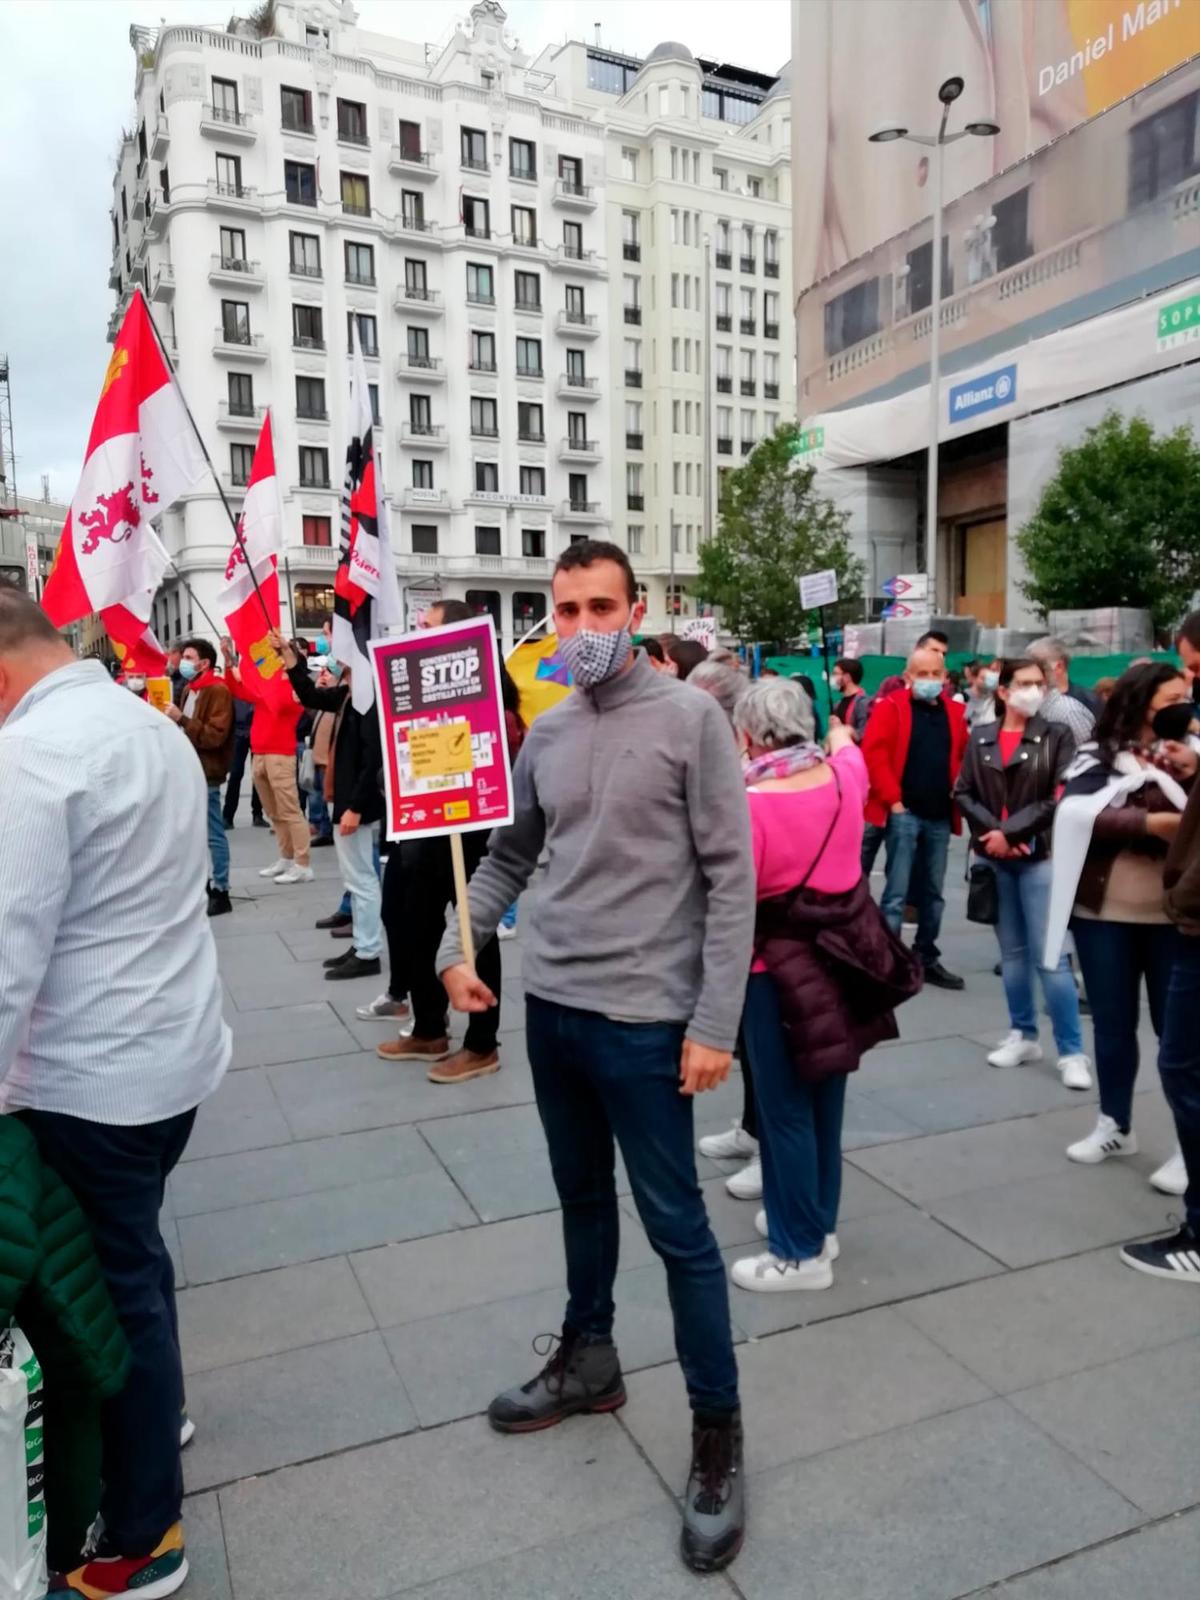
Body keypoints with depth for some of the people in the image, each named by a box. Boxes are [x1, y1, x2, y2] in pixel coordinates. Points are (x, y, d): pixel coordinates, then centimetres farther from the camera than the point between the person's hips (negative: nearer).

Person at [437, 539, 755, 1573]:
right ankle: (588, 1361, 43)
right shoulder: (547, 732, 6)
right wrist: (459, 947, 3)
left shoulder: (690, 717, -10)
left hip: (642, 1017, -5)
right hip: (550, 1005, 6)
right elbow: (510, 855, 16)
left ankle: (718, 1437, 22)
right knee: (583, 1197, 21)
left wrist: (715, 1024, -15)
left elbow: (731, 878, -12)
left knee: (676, 1225, 3)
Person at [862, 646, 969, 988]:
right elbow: (873, 753, -13)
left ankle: (928, 959, 25)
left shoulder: (955, 713, 12)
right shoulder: (890, 707, -5)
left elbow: (963, 757, 21)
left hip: (940, 816, 6)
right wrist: (892, 799, -15)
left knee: (933, 891, 13)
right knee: (897, 891, -6)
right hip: (904, 813, -5)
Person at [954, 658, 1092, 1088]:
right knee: (1012, 951, 12)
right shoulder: (980, 737, 7)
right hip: (994, 857, 3)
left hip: (1040, 856, -3)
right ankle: (1023, 1035, 25)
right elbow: (963, 793, 4)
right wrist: (991, 832, -11)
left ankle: (1072, 1051, 2)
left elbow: (1059, 799, -7)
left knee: (1049, 954, -6)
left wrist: (1010, 832, -13)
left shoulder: (1057, 736, 1)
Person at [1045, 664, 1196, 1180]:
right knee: (1112, 1025, 12)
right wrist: (1148, 822, -25)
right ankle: (1114, 1125, 28)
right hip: (1104, 913, 0)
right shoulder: (1098, 758, 1)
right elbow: (1077, 815, -16)